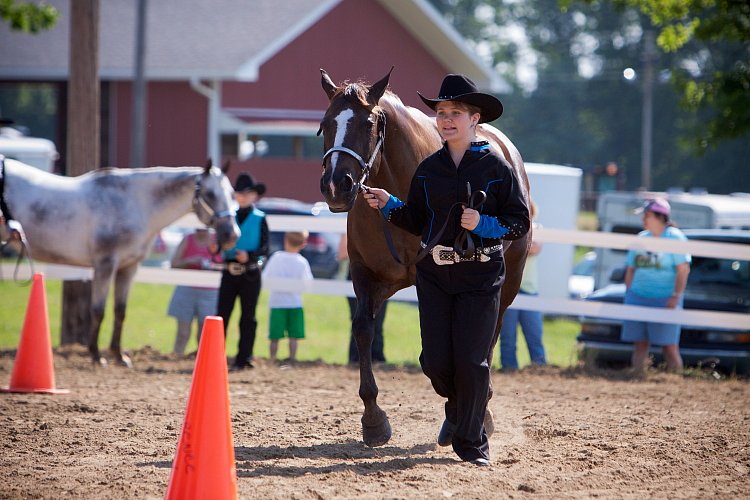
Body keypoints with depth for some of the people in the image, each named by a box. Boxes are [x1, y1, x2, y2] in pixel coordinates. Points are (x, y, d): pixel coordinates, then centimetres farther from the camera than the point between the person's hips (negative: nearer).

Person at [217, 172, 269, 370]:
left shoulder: (259, 219, -3)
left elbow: (265, 249, -6)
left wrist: (249, 256, -23)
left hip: (250, 274, -3)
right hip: (229, 272, 3)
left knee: (248, 318, 3)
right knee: (222, 315, 2)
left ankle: (243, 359, 7)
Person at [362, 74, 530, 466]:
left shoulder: (496, 166, -5)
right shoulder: (429, 169, 7)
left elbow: (519, 223, -5)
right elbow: (416, 222, 11)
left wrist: (483, 224, -20)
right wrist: (388, 205, -5)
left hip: (481, 275, -4)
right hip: (435, 272, 4)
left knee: (470, 361, -5)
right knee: (435, 360, 1)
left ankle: (472, 443, 9)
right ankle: (459, 409, 33)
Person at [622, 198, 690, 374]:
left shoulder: (674, 237, -3)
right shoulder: (641, 238, 14)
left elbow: (683, 269, -9)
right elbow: (631, 269, 20)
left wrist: (676, 296, -16)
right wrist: (628, 294, 12)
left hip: (664, 300, -5)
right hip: (638, 297, 5)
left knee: (669, 346, -7)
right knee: (640, 344, 3)